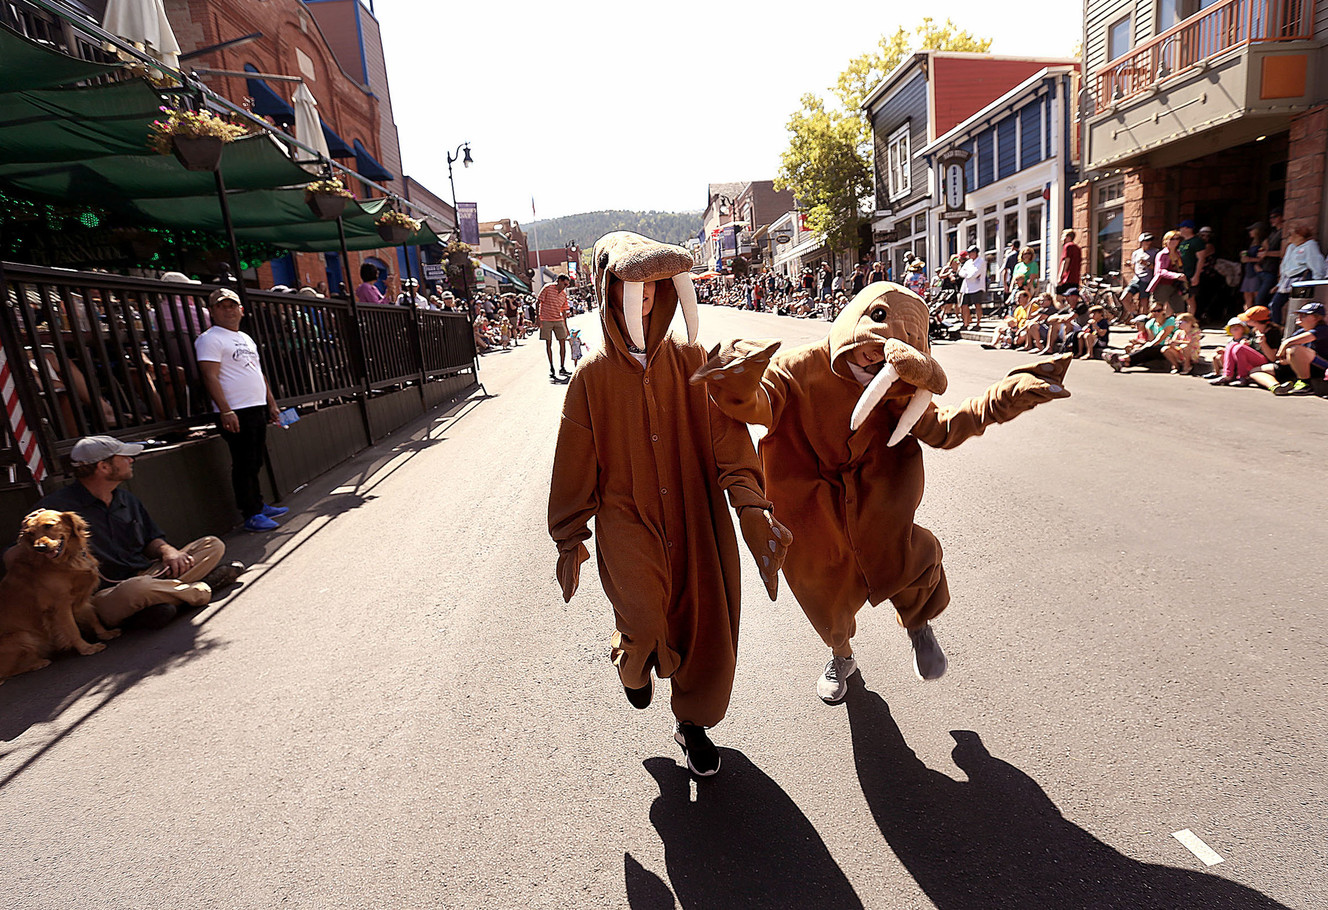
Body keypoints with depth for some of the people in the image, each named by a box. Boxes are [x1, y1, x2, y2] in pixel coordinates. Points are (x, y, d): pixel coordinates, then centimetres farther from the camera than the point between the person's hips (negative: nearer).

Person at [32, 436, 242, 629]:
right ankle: (197, 590, -13)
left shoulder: (128, 500, 15)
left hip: (147, 575, 7)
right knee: (138, 588, -42)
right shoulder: (56, 507, -8)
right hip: (103, 597, -7)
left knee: (213, 545, -2)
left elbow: (151, 539, 21)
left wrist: (167, 550, -3)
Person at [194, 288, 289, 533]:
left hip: (258, 409, 8)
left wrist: (272, 404, 19)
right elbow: (210, 377, -14)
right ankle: (251, 515, 1)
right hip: (237, 413, -8)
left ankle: (259, 506, 25)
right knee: (244, 465, -4)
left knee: (256, 462, 15)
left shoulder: (246, 338, 20)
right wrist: (225, 411, -21)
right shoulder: (209, 339, -5)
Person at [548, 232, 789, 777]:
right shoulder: (593, 376, -2)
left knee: (706, 629, 5)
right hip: (626, 518, -2)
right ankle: (633, 663, 21)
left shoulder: (691, 362, 1)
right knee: (644, 624, -19)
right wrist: (569, 542, 5)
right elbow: (575, 466, 2)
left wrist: (752, 506, -16)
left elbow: (727, 436, -4)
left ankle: (691, 721, 36)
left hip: (696, 520, 2)